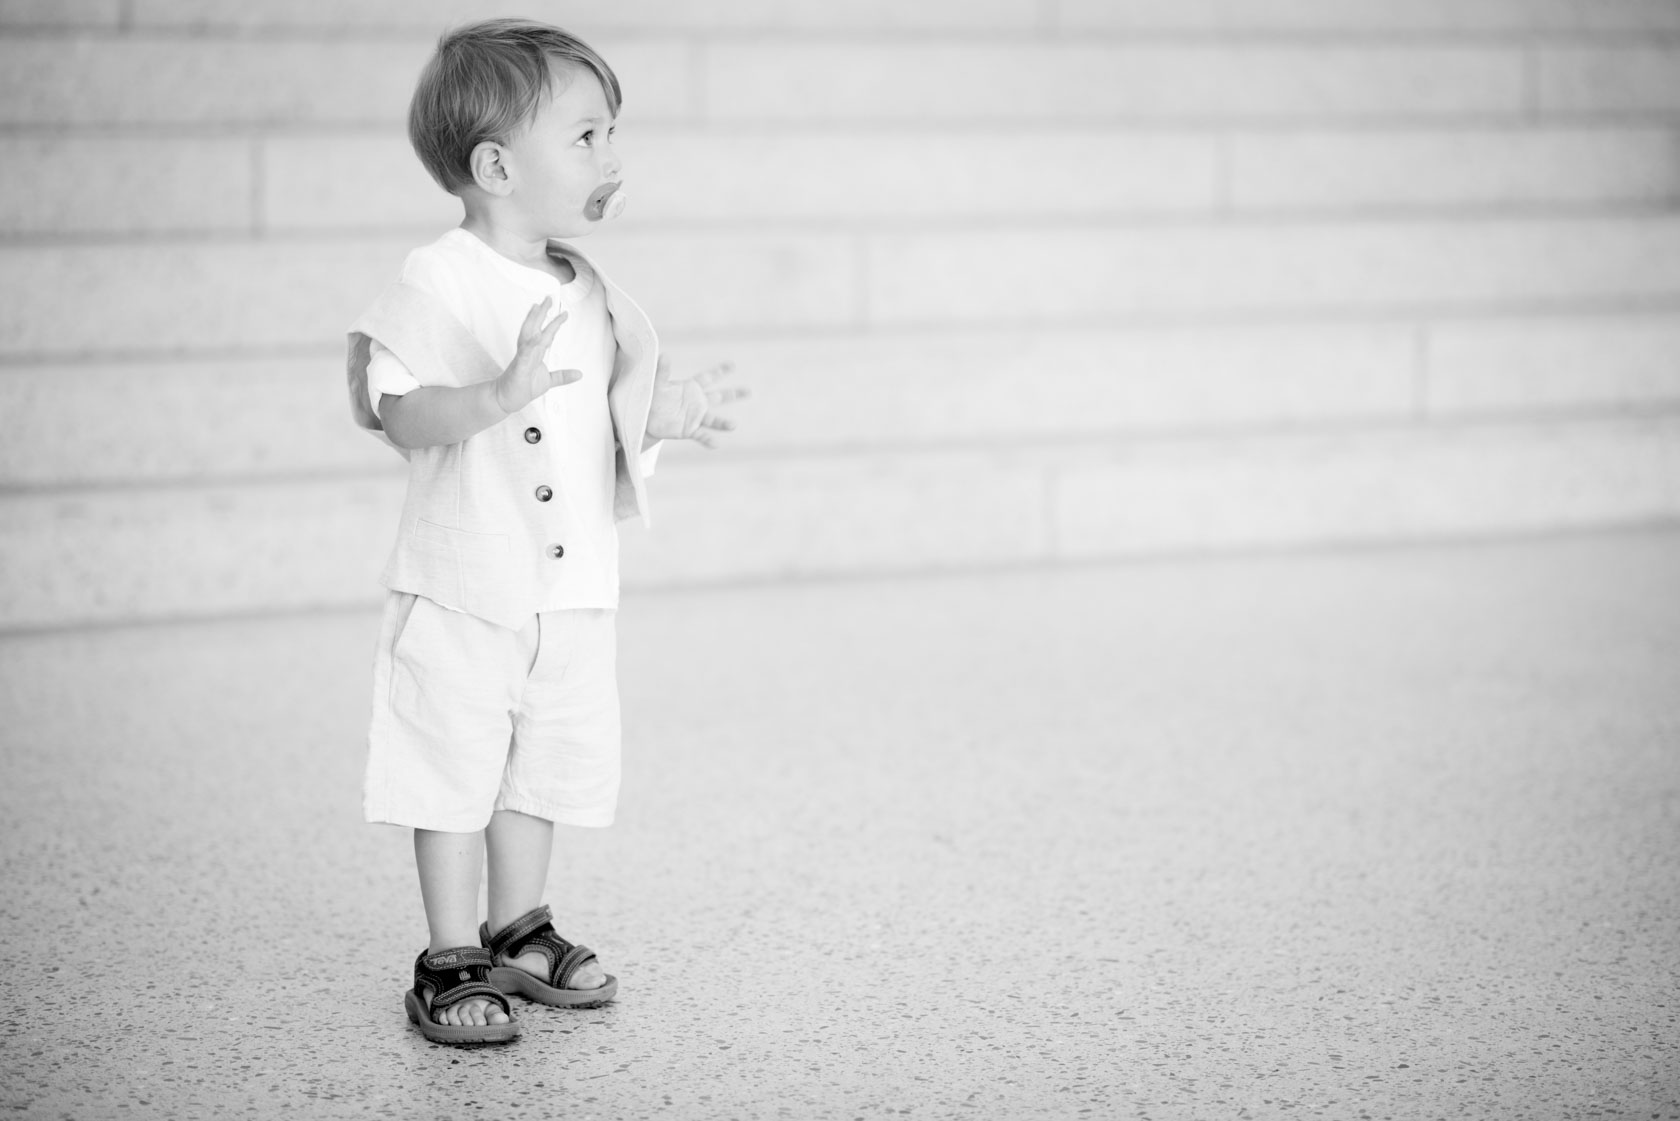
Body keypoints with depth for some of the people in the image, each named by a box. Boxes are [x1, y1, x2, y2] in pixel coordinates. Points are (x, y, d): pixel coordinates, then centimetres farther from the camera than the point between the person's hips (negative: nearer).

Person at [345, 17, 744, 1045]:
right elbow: (403, 416, -21)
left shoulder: (588, 294, 8)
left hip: (575, 591, 7)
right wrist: (500, 393, -36)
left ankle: (519, 935, 32)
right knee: (456, 777, 3)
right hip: (462, 592, -6)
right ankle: (452, 963, 14)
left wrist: (666, 413, -3)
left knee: (545, 772, 16)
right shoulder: (439, 282, -14)